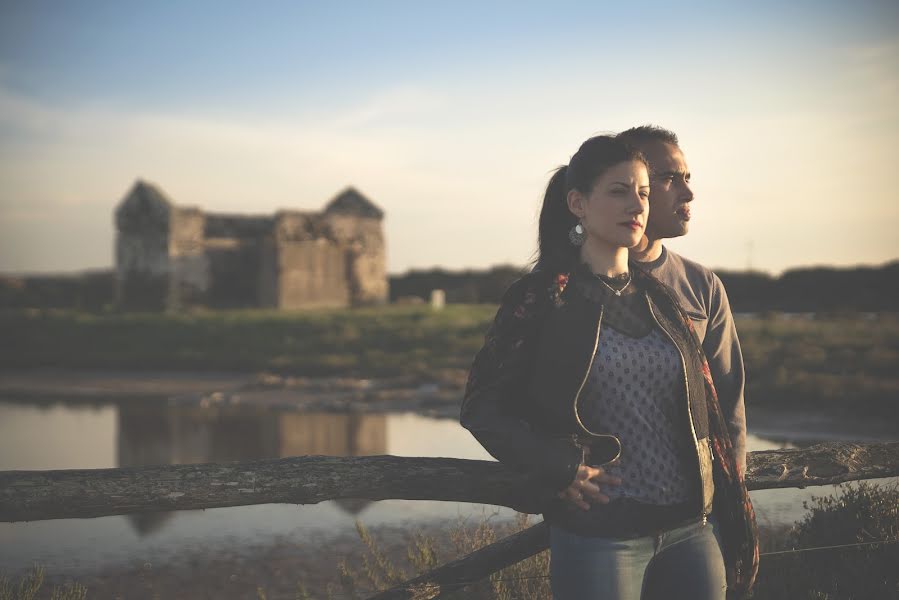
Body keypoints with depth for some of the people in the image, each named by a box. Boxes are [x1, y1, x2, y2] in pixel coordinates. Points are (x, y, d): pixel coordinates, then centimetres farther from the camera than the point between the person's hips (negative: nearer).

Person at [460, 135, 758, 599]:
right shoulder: (541, 297, -4)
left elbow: (701, 412, 15)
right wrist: (557, 470, -16)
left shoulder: (659, 299, 12)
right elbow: (481, 405, -5)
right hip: (598, 536, -5)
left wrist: (735, 521, 12)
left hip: (691, 531, 5)